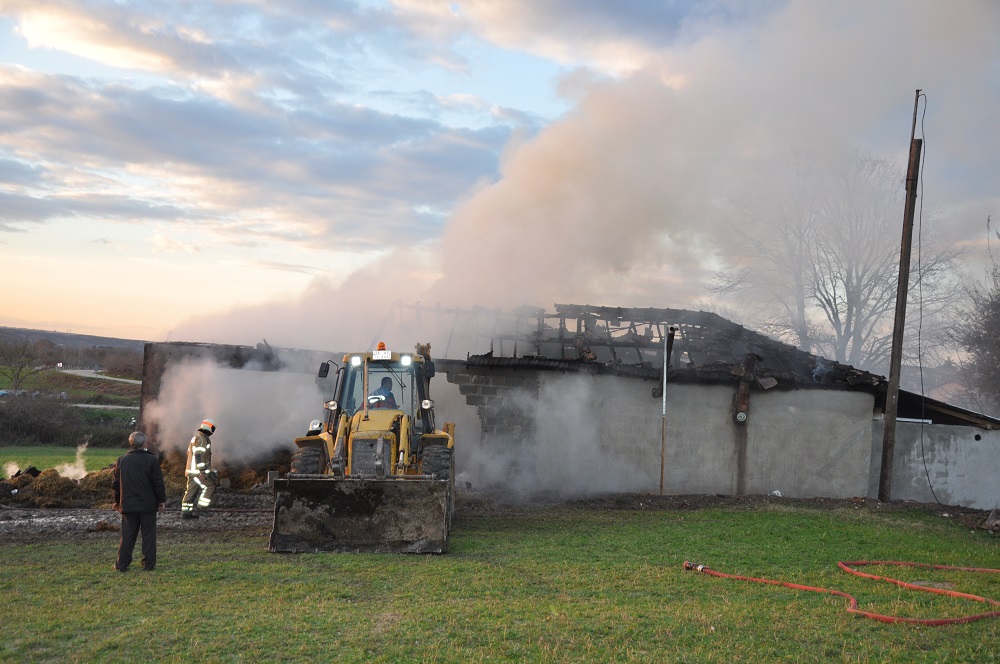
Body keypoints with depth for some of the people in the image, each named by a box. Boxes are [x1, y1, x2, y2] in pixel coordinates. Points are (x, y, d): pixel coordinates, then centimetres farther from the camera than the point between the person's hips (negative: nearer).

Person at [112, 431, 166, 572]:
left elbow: (115, 483, 10)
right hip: (148, 505, -3)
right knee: (148, 534, 6)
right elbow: (158, 483, -8)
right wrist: (162, 501, 3)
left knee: (127, 534, 9)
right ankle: (149, 564, 8)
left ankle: (122, 564, 9)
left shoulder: (121, 460, 3)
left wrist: (117, 502, 21)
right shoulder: (151, 460, -9)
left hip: (128, 505, 3)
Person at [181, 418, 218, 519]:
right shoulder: (201, 438, -12)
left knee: (191, 490, 11)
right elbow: (198, 455, -21)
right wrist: (203, 470, -24)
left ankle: (185, 511, 13)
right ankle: (200, 508, -11)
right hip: (197, 471, -10)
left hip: (191, 470, 10)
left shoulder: (195, 437, 21)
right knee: (209, 487, -9)